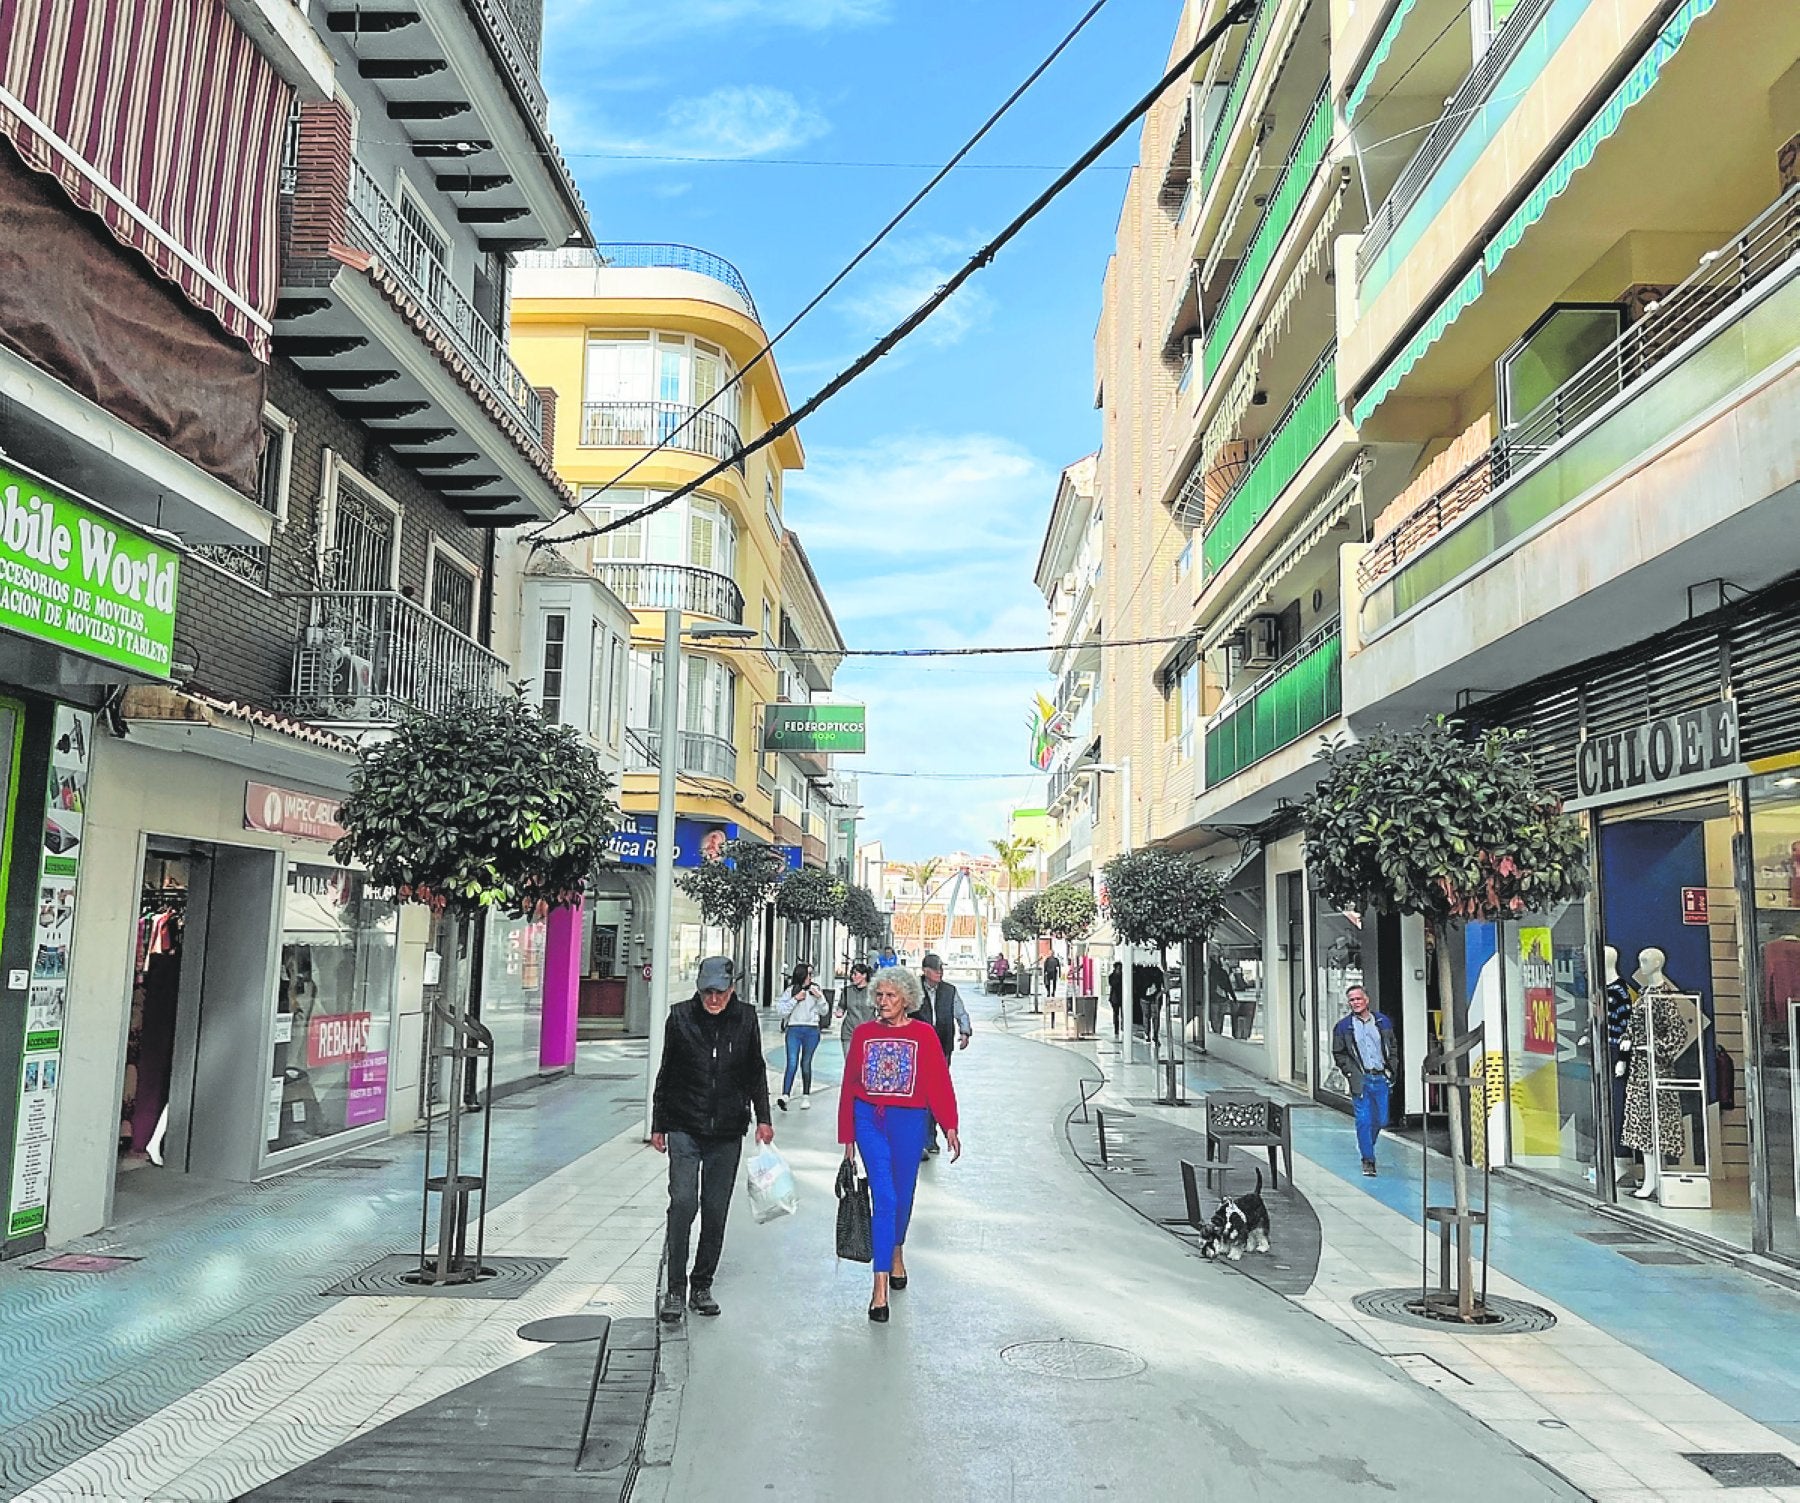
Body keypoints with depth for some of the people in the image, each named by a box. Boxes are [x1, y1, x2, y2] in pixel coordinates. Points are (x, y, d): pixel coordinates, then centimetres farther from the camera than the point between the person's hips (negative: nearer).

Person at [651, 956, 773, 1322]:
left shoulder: (746, 1018, 0)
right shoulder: (681, 1017, -2)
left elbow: (756, 1072, 12)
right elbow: (666, 1073, 7)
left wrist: (763, 1118, 6)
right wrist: (658, 1125, 9)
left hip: (727, 1132, 2)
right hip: (685, 1129, -1)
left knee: (716, 1210, 7)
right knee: (682, 1203, -11)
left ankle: (702, 1286, 21)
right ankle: (676, 1289, 1)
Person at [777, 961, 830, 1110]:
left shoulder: (815, 989, 8)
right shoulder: (790, 990, 3)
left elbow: (824, 1011, 10)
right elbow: (781, 1011, -3)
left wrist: (819, 997, -6)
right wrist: (795, 999, -10)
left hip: (812, 1031, 2)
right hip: (794, 1030, -1)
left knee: (806, 1063, 8)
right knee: (792, 1063, -11)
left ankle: (806, 1096, 16)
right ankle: (785, 1095, -18)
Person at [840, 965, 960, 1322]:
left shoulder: (924, 1035, -2)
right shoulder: (863, 1034, 2)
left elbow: (939, 1083, -3)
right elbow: (850, 1085, 7)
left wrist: (950, 1127, -9)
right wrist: (848, 1136, 8)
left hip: (909, 1122, 0)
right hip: (870, 1121, 0)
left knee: (902, 1196, 14)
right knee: (883, 1197, -9)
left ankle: (896, 1253, 43)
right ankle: (880, 1285, -8)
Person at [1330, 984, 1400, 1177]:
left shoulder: (1382, 1022, 7)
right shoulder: (1343, 1026, 0)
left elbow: (1393, 1047, 15)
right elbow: (1338, 1054, 4)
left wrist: (1391, 1070, 5)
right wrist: (1352, 1073, -5)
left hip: (1381, 1078, 3)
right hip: (1361, 1080, -3)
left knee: (1381, 1120, 9)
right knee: (1364, 1121, -7)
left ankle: (1368, 1147, 34)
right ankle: (1368, 1160, 3)